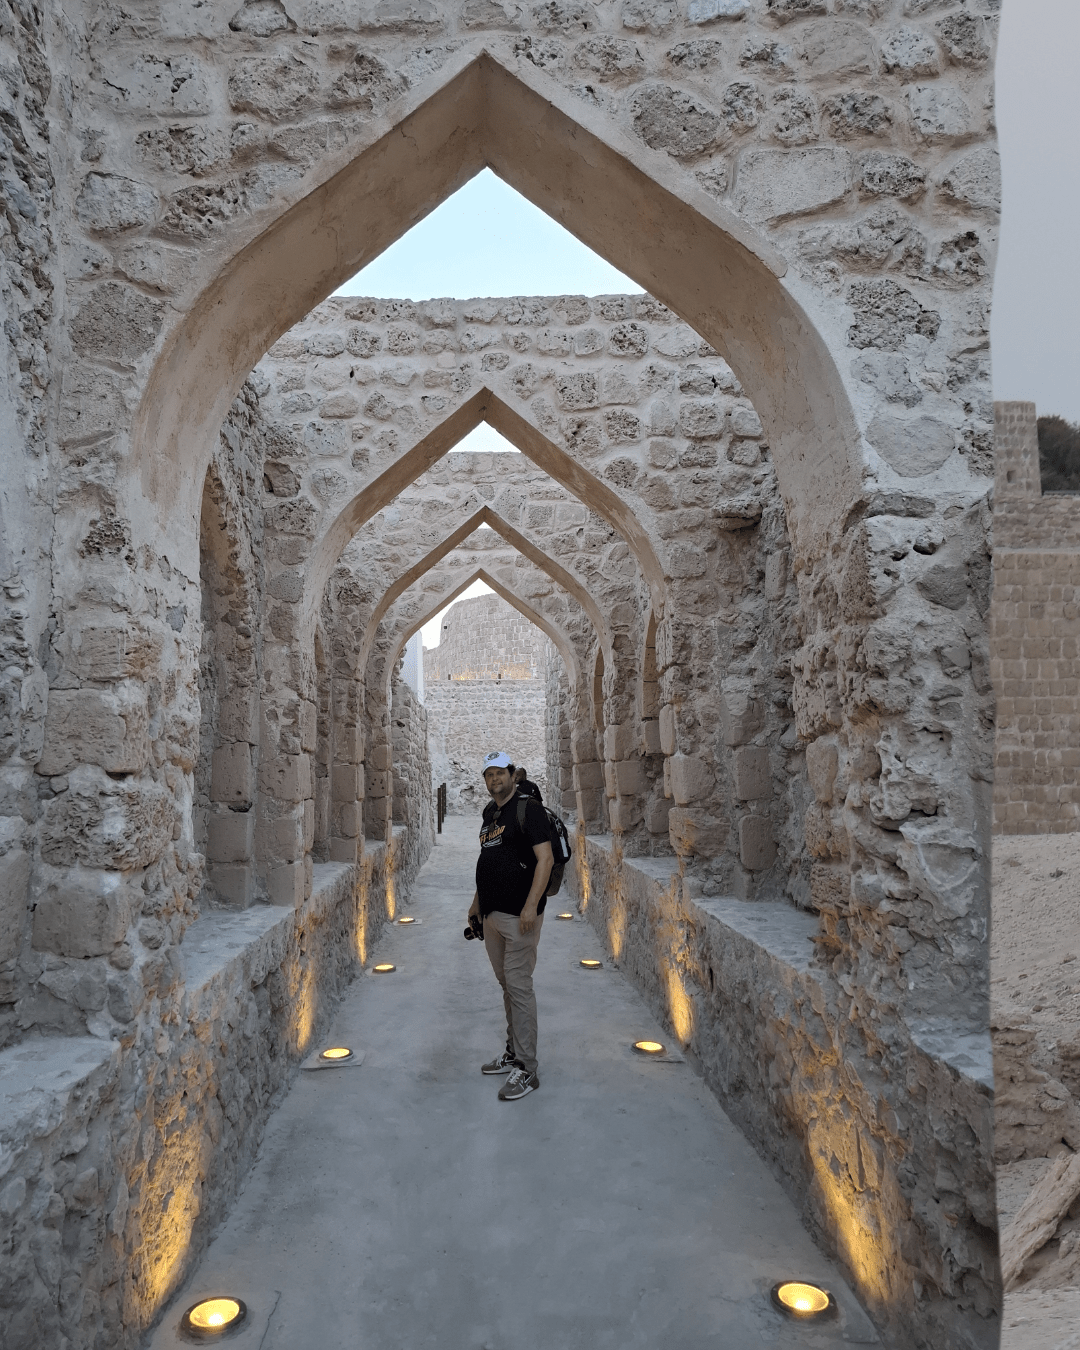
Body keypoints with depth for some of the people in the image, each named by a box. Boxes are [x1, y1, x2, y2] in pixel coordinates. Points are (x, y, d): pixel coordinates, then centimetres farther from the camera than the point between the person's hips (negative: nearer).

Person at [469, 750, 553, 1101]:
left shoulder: (528, 809, -11)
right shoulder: (490, 813, 15)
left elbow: (545, 858, -18)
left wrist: (531, 906, -23)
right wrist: (477, 901, 23)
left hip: (519, 915, -8)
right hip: (492, 914, 8)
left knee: (519, 987, -5)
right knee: (506, 984, 17)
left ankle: (526, 1070, 3)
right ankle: (513, 1053, 30)